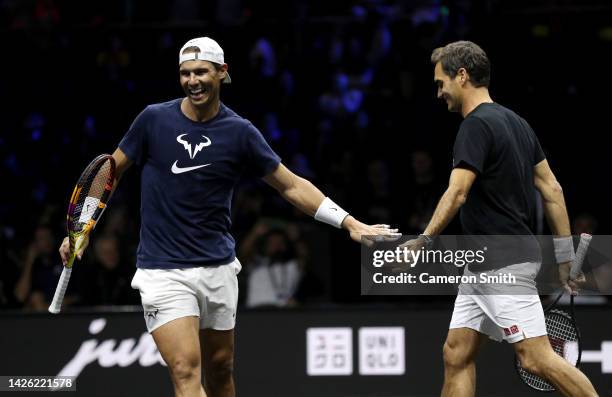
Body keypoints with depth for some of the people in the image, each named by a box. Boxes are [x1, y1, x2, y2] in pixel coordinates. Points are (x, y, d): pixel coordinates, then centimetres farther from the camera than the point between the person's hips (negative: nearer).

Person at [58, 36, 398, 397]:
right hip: (163, 270, -3)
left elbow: (292, 185, 5)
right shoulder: (154, 120, -3)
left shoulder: (239, 133, -1)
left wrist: (350, 223, -1)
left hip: (218, 268, 3)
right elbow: (112, 171, 9)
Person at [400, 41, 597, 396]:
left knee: (537, 358, -10)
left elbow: (457, 194, -25)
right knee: (457, 354, 8)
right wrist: (566, 256, 16)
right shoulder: (516, 123, 14)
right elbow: (552, 189, 14)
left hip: (505, 263, -10)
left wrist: (424, 241, -26)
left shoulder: (477, 125, -14)